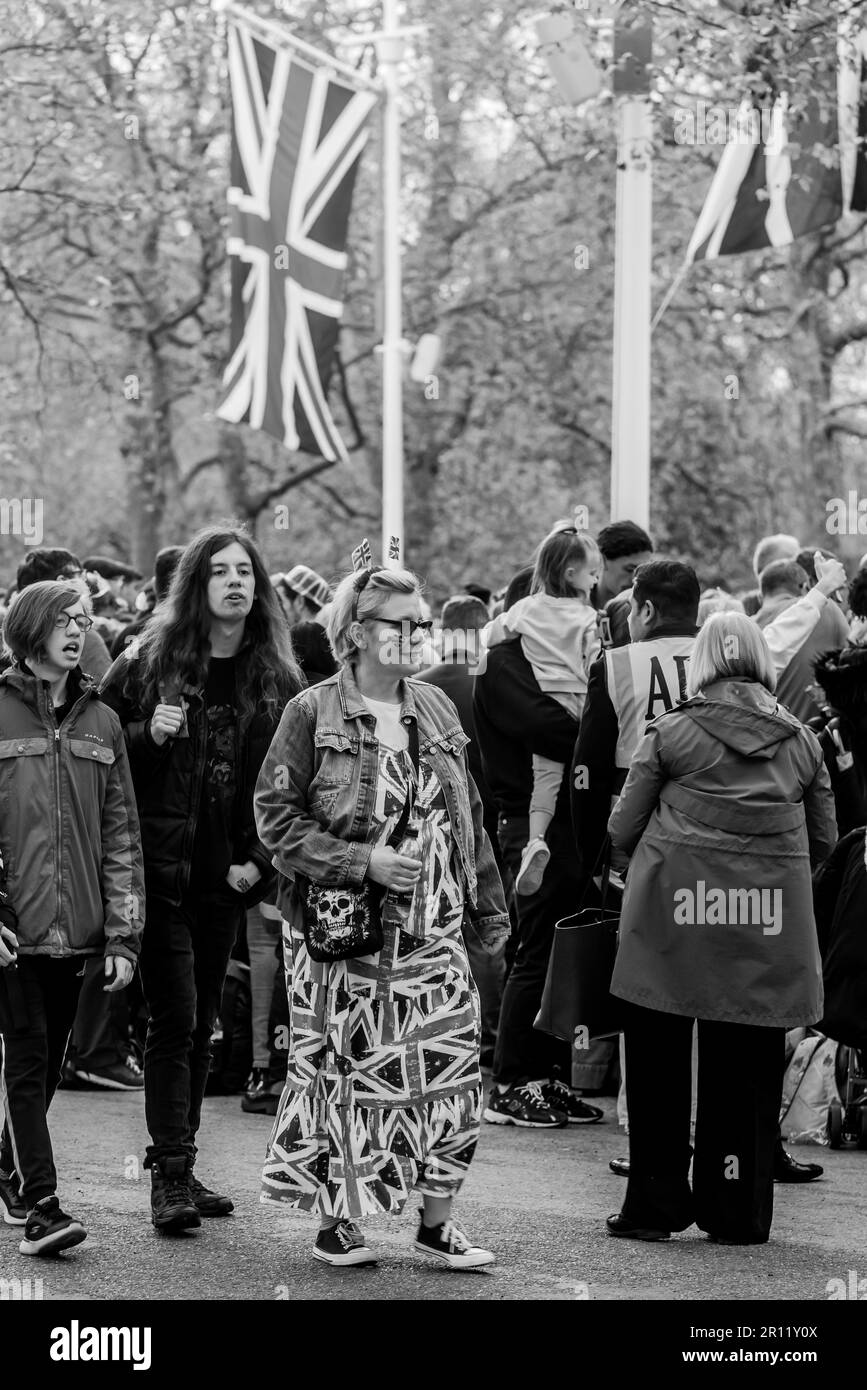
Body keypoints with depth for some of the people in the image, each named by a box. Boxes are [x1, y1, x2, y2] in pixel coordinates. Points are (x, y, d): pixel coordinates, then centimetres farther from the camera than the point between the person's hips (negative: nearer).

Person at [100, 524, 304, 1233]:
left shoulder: (278, 679, 6)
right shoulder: (149, 660, -2)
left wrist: (260, 859, -1)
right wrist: (148, 735, -16)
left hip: (225, 877, 4)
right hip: (159, 868, -4)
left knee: (201, 1025, 9)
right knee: (174, 1019, -9)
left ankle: (179, 1166, 16)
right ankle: (169, 1175, -8)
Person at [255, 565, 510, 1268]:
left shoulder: (435, 708, 12)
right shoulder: (313, 714, -5)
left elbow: (468, 814, 18)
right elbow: (276, 815, -9)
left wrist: (488, 906, 17)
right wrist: (363, 860, -17)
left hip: (433, 929, 5)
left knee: (450, 1066, -1)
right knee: (343, 1071, 1)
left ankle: (437, 1219, 10)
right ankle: (336, 1218, 15)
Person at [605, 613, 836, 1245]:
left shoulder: (671, 733, 1)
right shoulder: (801, 741, 9)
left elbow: (623, 829, 2)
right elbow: (824, 840, 13)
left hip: (675, 915, -2)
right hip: (770, 928, 2)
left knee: (658, 1062, 8)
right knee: (748, 1068, 8)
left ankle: (656, 1205, 10)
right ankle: (738, 1212, 12)